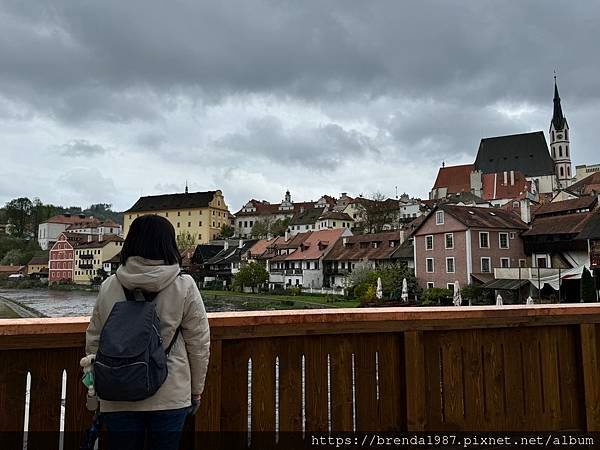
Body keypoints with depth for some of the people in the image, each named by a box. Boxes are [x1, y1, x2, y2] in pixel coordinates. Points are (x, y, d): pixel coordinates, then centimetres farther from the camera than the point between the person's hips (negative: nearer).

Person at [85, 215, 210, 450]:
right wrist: (196, 390, 9)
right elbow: (199, 344, -5)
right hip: (170, 397, -1)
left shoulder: (109, 286, -3)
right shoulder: (184, 286, -9)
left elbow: (93, 342, 5)